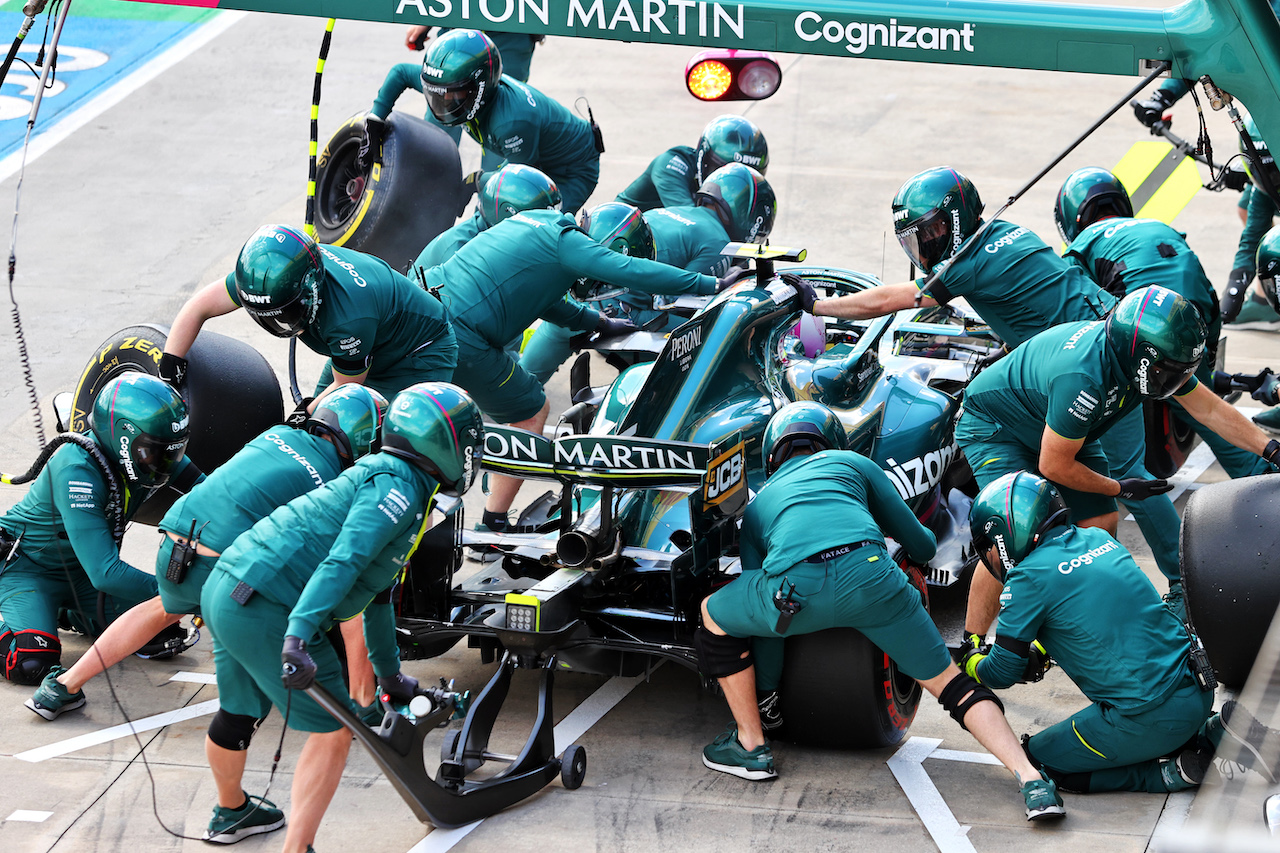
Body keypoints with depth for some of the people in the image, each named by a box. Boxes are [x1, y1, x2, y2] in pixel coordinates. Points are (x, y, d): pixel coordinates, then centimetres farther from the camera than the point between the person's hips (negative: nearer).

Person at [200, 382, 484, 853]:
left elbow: (377, 592, 35)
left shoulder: (390, 482, 23)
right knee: (332, 732, -4)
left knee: (239, 712, 29)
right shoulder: (397, 487, -9)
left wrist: (391, 677, 45)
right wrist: (298, 636, -34)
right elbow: (342, 562, -24)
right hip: (263, 609, -10)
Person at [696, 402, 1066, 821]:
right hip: (870, 574, 0)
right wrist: (923, 541, 62)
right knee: (947, 681, 15)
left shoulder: (755, 508, 37)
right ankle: (1031, 780, -2)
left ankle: (750, 745, 30)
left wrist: (767, 687, 47)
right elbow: (922, 545, 37)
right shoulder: (849, 463, 35)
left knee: (713, 615, 29)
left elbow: (761, 616, 35)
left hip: (796, 588, 0)